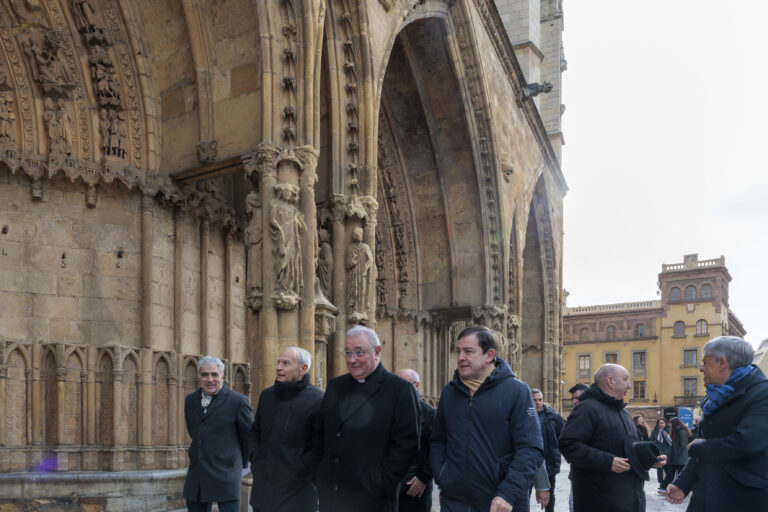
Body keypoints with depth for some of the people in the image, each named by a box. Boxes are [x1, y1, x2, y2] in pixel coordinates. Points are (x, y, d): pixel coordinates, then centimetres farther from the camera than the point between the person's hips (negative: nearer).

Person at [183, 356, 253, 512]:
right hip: (196, 479, 5)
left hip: (225, 475, -5)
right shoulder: (190, 400, 10)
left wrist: (240, 463, 12)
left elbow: (249, 436, 3)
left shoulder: (238, 401, -7)